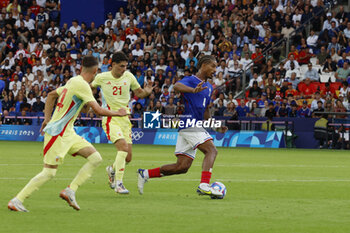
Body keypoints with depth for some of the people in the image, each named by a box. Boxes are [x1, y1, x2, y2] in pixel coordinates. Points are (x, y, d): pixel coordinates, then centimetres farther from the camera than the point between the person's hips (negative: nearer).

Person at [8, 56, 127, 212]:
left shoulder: (73, 82, 12)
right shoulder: (82, 85, -17)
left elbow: (51, 95, 26)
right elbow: (99, 111, -21)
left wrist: (47, 119, 25)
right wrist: (118, 113, -5)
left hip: (68, 133, 9)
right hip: (57, 133, -9)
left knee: (96, 158, 0)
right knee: (49, 172, -9)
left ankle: (70, 190, -1)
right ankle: (16, 201, -1)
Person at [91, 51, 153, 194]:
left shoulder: (128, 77, 2)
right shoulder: (102, 78, -4)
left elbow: (139, 93, 11)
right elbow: (91, 87, 16)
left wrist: (146, 92, -10)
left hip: (124, 119, 4)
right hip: (110, 119, -4)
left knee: (128, 158, 2)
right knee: (123, 146, -26)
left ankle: (112, 169, 36)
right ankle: (118, 183, -20)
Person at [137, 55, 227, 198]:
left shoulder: (209, 87, 22)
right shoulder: (190, 80, -4)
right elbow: (177, 86, -29)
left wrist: (216, 126, 20)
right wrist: (193, 90, -47)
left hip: (196, 126, 9)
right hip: (189, 125, -9)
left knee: (182, 167, 3)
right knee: (211, 150, -23)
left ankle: (145, 174, 13)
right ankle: (204, 185, -35)